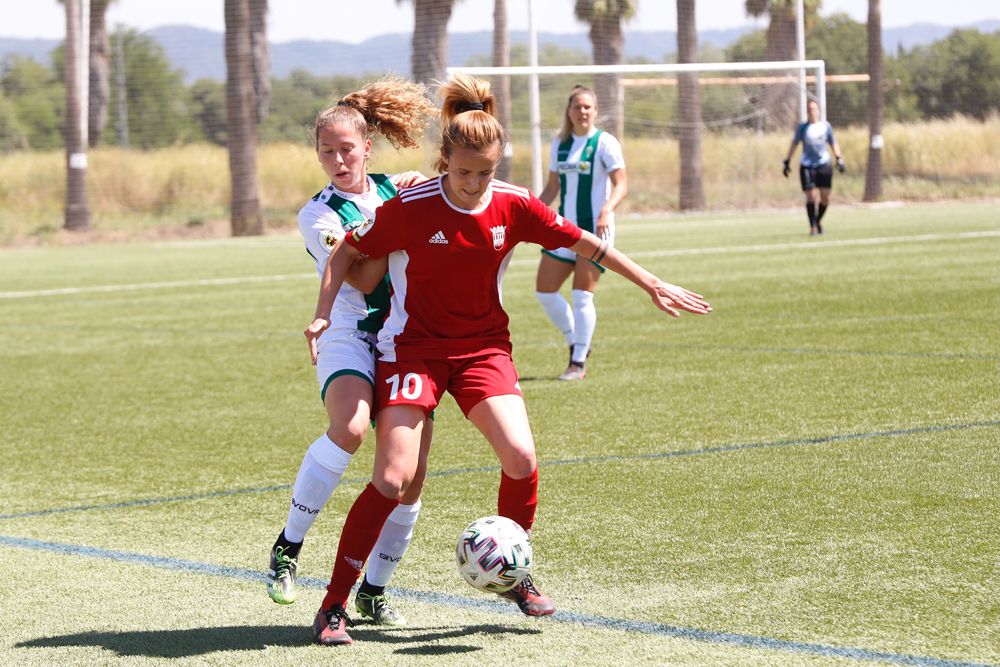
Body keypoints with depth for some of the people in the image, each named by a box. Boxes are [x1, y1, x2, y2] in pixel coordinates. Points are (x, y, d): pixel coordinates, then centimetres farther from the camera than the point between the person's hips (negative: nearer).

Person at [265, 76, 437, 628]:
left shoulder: (397, 189, 9)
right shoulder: (318, 214, -4)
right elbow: (363, 281, -15)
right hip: (350, 338, -5)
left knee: (410, 472, -2)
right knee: (349, 427, -35)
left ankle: (374, 590, 16)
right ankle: (287, 548, -18)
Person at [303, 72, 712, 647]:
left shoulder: (514, 206, -8)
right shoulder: (410, 208, -17)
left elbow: (585, 244, 5)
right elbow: (347, 252, -3)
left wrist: (653, 285, 8)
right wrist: (323, 315, -15)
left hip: (483, 345, 3)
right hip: (414, 345, -3)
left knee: (521, 458, -16)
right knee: (394, 478, -16)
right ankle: (334, 605, -5)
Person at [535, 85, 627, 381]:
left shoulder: (605, 143, -7)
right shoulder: (560, 144, 11)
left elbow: (621, 185, -12)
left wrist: (606, 210, -29)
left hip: (596, 228, -6)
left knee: (582, 295, -9)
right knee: (544, 290, 3)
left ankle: (578, 362, 0)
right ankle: (576, 343, 21)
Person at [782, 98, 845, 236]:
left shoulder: (825, 126, 8)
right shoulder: (802, 127, 4)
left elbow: (833, 143, 14)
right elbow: (794, 144, 11)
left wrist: (839, 158, 4)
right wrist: (787, 161, 8)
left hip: (824, 164, 2)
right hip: (807, 166, -2)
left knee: (825, 197, -1)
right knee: (811, 196, -8)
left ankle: (818, 220, 23)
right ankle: (812, 226, 1)